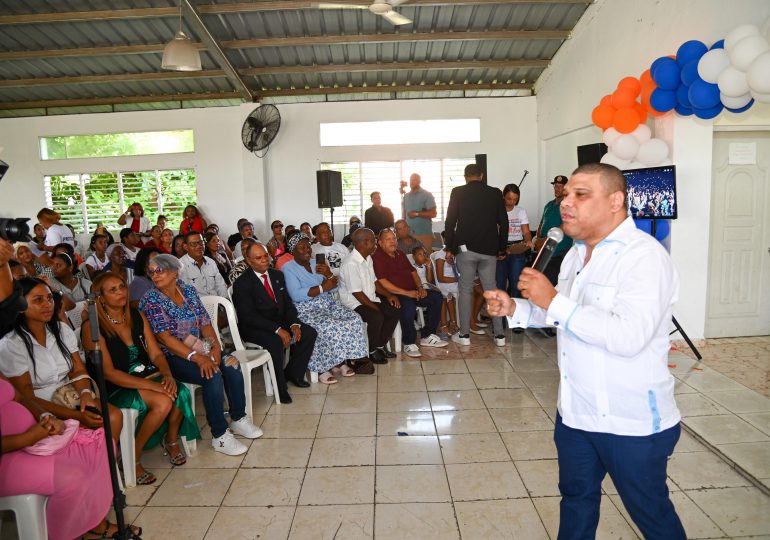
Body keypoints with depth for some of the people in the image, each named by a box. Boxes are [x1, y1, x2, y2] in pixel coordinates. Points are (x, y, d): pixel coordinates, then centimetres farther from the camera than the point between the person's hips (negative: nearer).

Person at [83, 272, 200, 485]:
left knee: (180, 392, -23)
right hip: (116, 389, -5)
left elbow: (156, 353, 7)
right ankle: (132, 458, -8)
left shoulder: (137, 316, 7)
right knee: (163, 401, -29)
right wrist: (151, 385, -24)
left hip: (146, 375, 6)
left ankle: (171, 440, 4)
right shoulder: (93, 327, -11)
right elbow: (108, 372, -16)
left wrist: (167, 375, -15)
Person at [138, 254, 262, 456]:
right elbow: (165, 338, -17)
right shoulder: (150, 300, -9)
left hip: (199, 349, 5)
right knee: (213, 375, -28)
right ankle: (220, 436, -17)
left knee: (231, 366, -18)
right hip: (171, 357, -5)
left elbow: (205, 322, 6)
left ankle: (239, 419, 0)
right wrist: (197, 357, -25)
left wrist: (215, 346, -13)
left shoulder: (189, 291, 7)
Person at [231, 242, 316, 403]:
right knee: (276, 342, -34)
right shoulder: (241, 283, -14)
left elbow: (288, 304, 9)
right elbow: (248, 316, -21)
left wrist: (294, 324, -11)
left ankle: (293, 373, 8)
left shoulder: (277, 275, 7)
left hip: (280, 322, 7)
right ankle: (280, 387, -15)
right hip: (253, 328, -7)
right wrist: (277, 330, -28)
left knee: (309, 333, -9)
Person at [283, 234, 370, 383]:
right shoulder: (289, 268, -3)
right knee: (329, 327, -33)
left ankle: (342, 361, -7)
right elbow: (296, 295, -19)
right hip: (307, 310, -6)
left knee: (354, 320, -16)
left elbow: (333, 288, 12)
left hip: (328, 304, 7)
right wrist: (322, 288, -17)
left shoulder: (316, 263, 16)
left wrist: (329, 274, -9)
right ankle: (322, 368, -16)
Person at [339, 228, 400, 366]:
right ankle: (371, 351, -6)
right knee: (377, 317, -30)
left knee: (394, 311, -3)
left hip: (370, 299, 10)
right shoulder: (350, 263, -23)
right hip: (353, 302, -9)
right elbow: (357, 293, -23)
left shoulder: (368, 258, 8)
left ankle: (380, 345, 10)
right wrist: (375, 307, -18)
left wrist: (388, 295, 2)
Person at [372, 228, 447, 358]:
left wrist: (420, 287, 3)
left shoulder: (400, 254, 19)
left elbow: (412, 271, 24)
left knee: (437, 297, -2)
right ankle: (409, 344, -18)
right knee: (409, 306, -37)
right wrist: (406, 293, -21)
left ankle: (427, 336, 5)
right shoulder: (377, 257, -9)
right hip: (394, 295, -9)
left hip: (412, 291, 9)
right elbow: (383, 283, -20)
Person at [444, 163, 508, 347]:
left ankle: (464, 334, 9)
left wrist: (449, 247, 5)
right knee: (491, 290, 9)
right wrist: (501, 249, 13)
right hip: (489, 249, 2)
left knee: (466, 289, 7)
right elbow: (503, 223, 5)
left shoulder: (458, 192, -1)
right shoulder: (495, 193, 4)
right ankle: (499, 335, 11)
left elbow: (450, 221, -3)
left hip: (465, 248, -2)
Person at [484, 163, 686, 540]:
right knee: (576, 497, 24)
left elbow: (629, 336, -33)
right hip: (575, 411, 8)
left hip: (631, 422, -8)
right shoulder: (576, 253, 7)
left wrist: (553, 300, -29)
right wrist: (515, 308, 1)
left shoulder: (645, 256, -21)